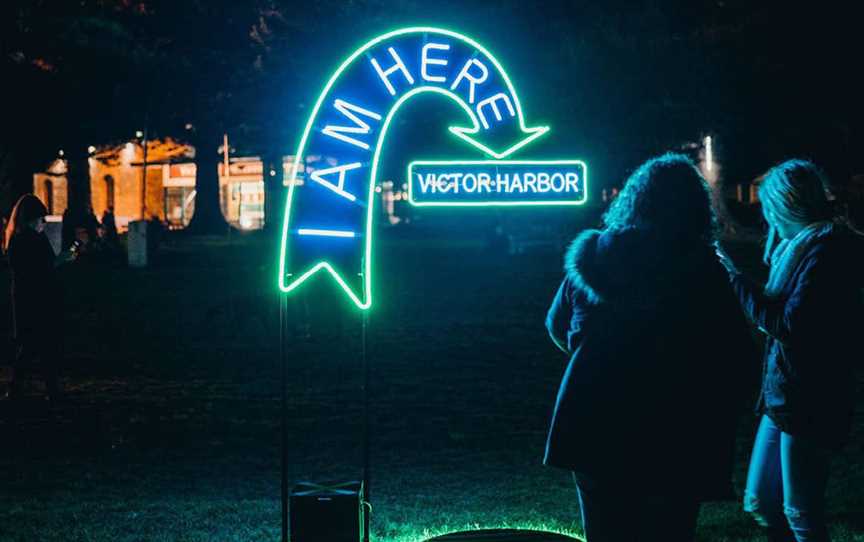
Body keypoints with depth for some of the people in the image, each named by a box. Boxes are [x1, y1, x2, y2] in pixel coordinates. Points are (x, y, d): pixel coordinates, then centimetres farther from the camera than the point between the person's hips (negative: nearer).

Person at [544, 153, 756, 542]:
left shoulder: (591, 256, 0)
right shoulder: (702, 270, -12)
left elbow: (558, 326, 15)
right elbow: (738, 355, -9)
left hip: (593, 432, 4)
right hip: (673, 440, -3)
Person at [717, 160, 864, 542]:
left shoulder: (824, 249, -17)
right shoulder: (800, 246, 13)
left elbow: (788, 325, -22)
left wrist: (736, 280, -14)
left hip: (807, 405, -10)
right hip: (782, 396, 10)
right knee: (760, 503, 16)